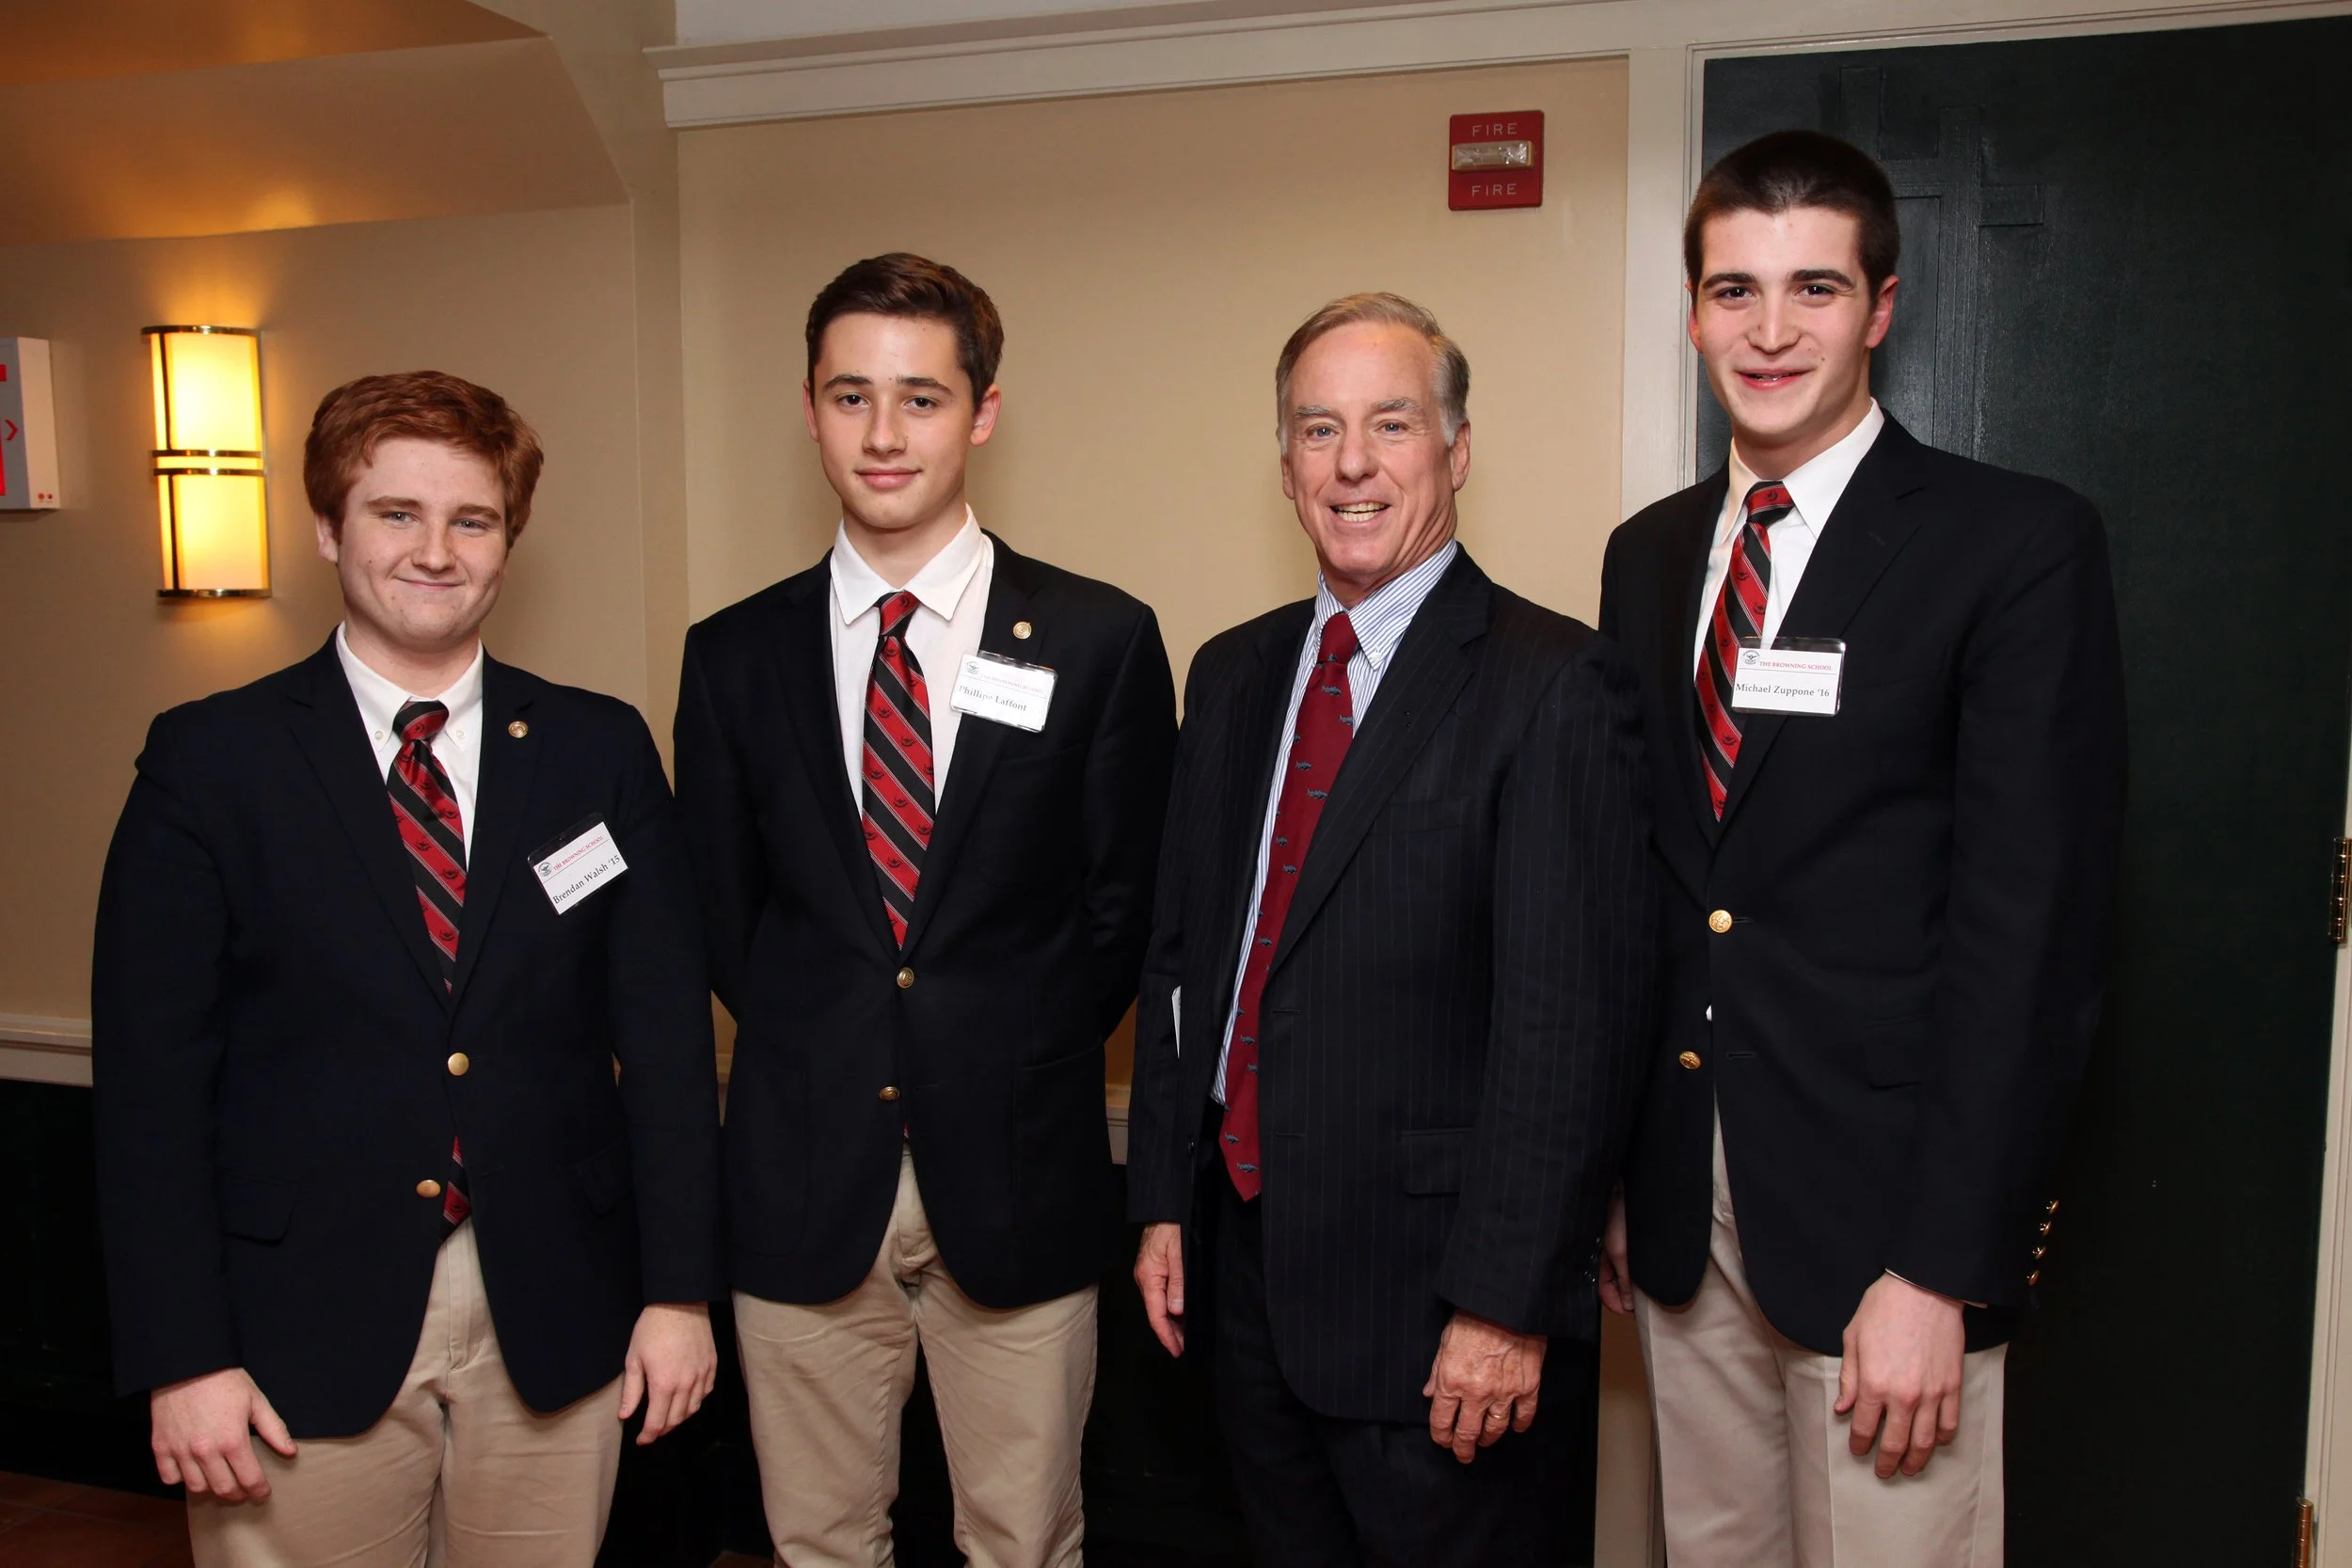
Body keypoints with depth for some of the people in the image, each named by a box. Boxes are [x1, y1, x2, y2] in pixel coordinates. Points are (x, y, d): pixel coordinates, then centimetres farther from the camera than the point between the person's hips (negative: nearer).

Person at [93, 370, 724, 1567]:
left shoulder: (601, 751, 1)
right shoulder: (210, 761, -3)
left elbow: (664, 1031, 1)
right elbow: (151, 1075, -4)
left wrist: (681, 1290, -1)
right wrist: (184, 1355, -8)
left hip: (553, 1322, 2)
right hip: (303, 1331, -1)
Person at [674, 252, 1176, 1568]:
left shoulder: (1100, 640, -3)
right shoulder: (735, 655, 3)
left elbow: (1126, 908, 1)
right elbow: (725, 913, 9)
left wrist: (1014, 1064, -1)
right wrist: (817, 1055, 1)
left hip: (1017, 1179, -1)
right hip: (803, 1178, 2)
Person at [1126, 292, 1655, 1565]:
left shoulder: (1556, 685, -13)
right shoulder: (1233, 674, 9)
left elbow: (1571, 1021, -17)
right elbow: (1179, 953, 12)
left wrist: (1507, 1304, -17)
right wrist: (1164, 1199, 9)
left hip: (1432, 1284, -6)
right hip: (1242, 1261, 6)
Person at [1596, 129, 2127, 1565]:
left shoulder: (2020, 546, -8)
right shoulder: (1649, 555, 9)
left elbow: (2030, 929, -13)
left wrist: (1938, 1268, -16)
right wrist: (1609, 1170, 8)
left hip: (1883, 1206, -5)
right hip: (1682, 1197, 5)